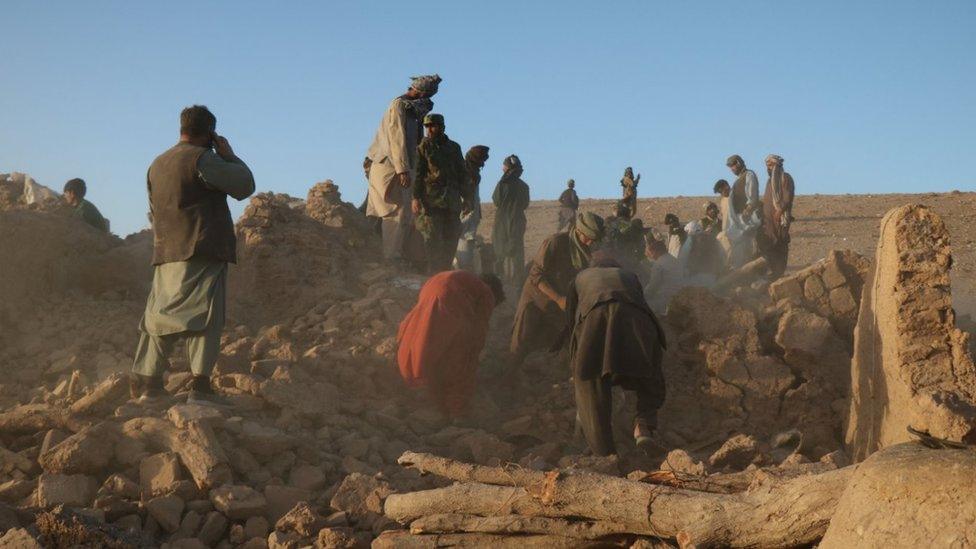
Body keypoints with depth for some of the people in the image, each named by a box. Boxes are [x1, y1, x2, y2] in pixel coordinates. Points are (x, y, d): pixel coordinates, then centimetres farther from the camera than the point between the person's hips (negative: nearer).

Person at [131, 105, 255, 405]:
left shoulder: (157, 164, 19)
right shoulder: (202, 158, -7)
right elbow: (244, 185, -8)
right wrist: (229, 154, 5)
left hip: (166, 252, 7)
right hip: (202, 251, -7)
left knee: (160, 315, 11)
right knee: (203, 315, -8)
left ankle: (146, 383, 13)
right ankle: (200, 384, -15)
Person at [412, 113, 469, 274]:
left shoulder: (454, 147, 16)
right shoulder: (423, 147, 5)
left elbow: (463, 174, 21)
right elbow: (417, 173, -3)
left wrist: (467, 198, 15)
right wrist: (415, 197, -14)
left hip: (452, 202, 4)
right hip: (431, 200, -4)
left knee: (451, 239, 3)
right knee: (433, 239, -8)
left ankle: (444, 271, 10)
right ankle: (433, 275, -7)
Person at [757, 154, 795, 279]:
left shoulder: (785, 178, -2)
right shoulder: (770, 180, 22)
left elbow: (788, 197, -11)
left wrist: (780, 210, -21)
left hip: (780, 217, -7)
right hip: (768, 217, 7)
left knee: (780, 244, -7)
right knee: (767, 244, 0)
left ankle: (779, 271, -6)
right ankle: (773, 269, 2)